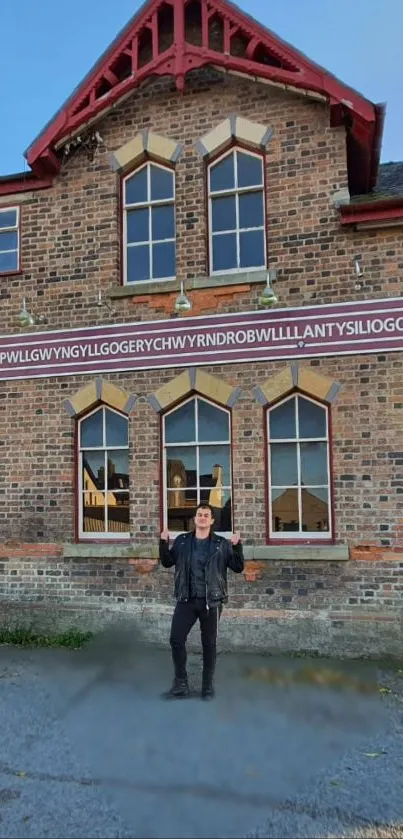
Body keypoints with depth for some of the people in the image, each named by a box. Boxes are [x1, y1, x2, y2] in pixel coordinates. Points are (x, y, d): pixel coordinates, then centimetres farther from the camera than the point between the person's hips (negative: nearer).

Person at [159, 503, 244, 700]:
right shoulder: (182, 541, 5)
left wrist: (237, 546, -17)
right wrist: (164, 543, -5)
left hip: (211, 601, -2)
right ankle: (181, 684, 17)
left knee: (209, 644, 6)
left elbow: (238, 567, -2)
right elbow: (167, 562, 11)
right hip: (186, 600, 2)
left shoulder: (222, 544, -1)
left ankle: (208, 686, 21)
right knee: (176, 639, 1)